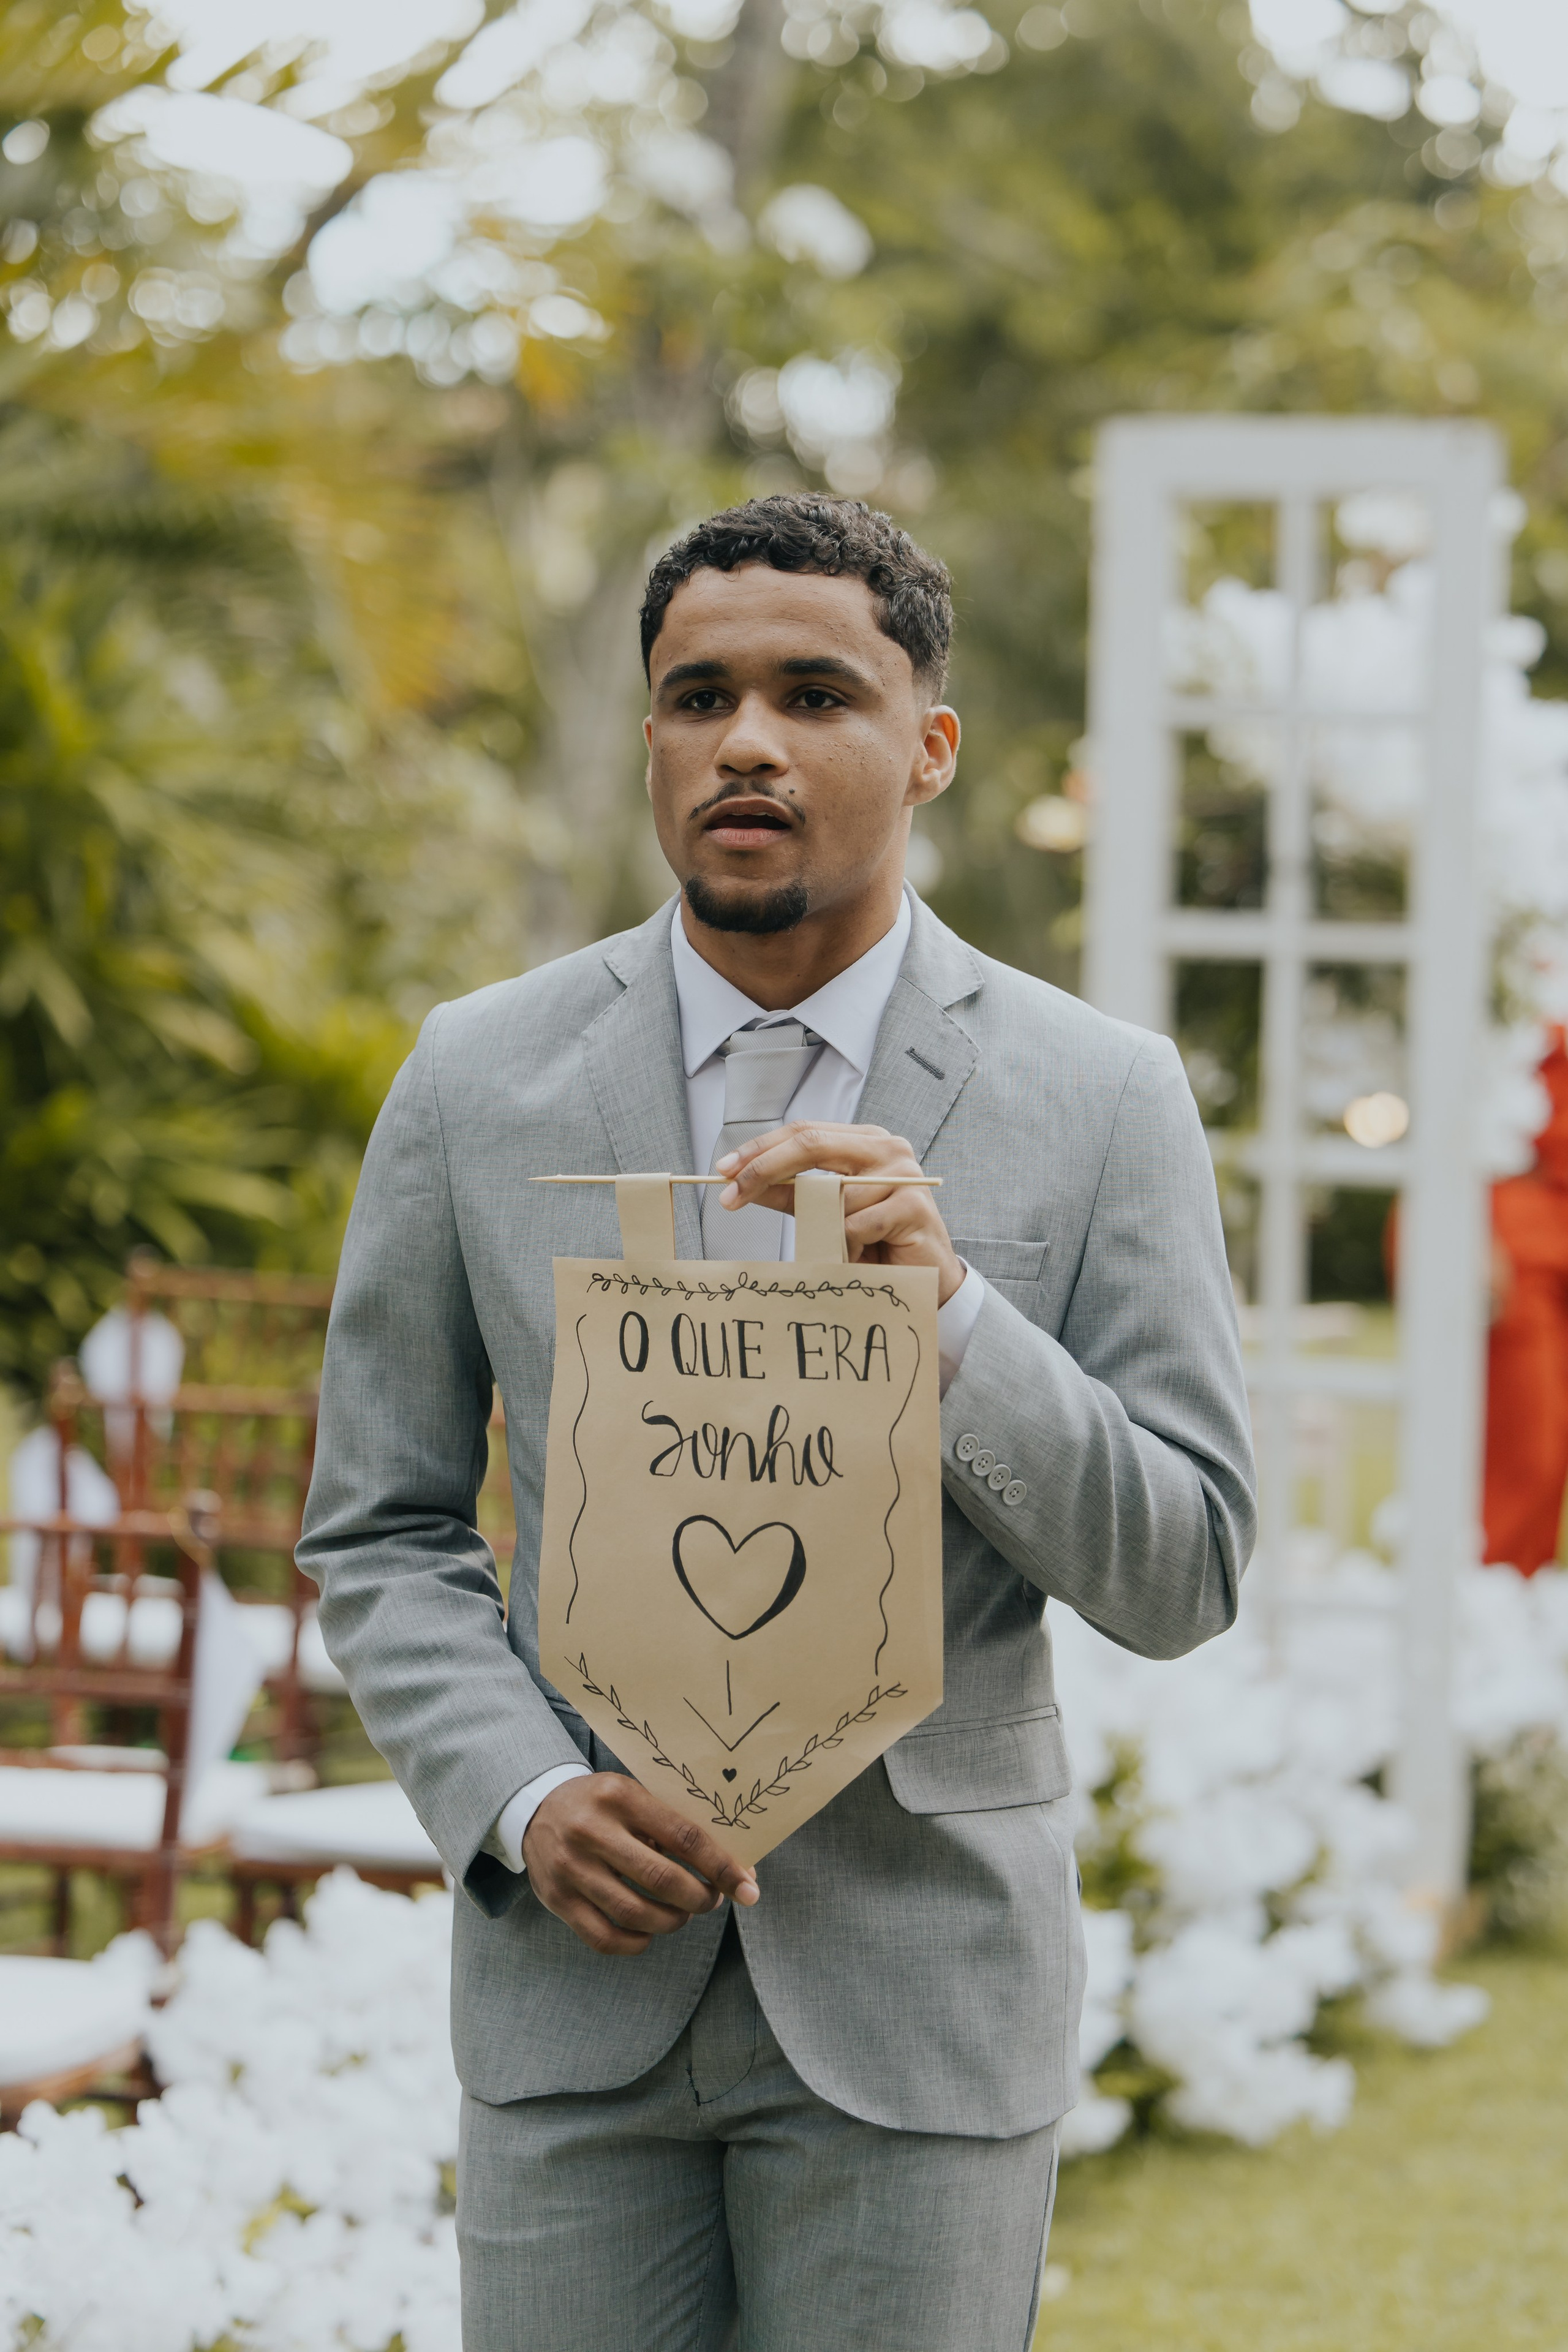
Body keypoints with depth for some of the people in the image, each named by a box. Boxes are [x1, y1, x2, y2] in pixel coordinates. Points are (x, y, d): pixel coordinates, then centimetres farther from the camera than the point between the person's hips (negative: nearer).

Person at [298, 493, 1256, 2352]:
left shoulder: (1100, 1100, -2)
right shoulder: (482, 1078, 3)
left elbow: (1183, 1578, -4)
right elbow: (378, 1532, 7)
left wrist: (947, 1308, -18)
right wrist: (521, 1804, -11)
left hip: (918, 1979, -1)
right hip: (578, 1972, 1)